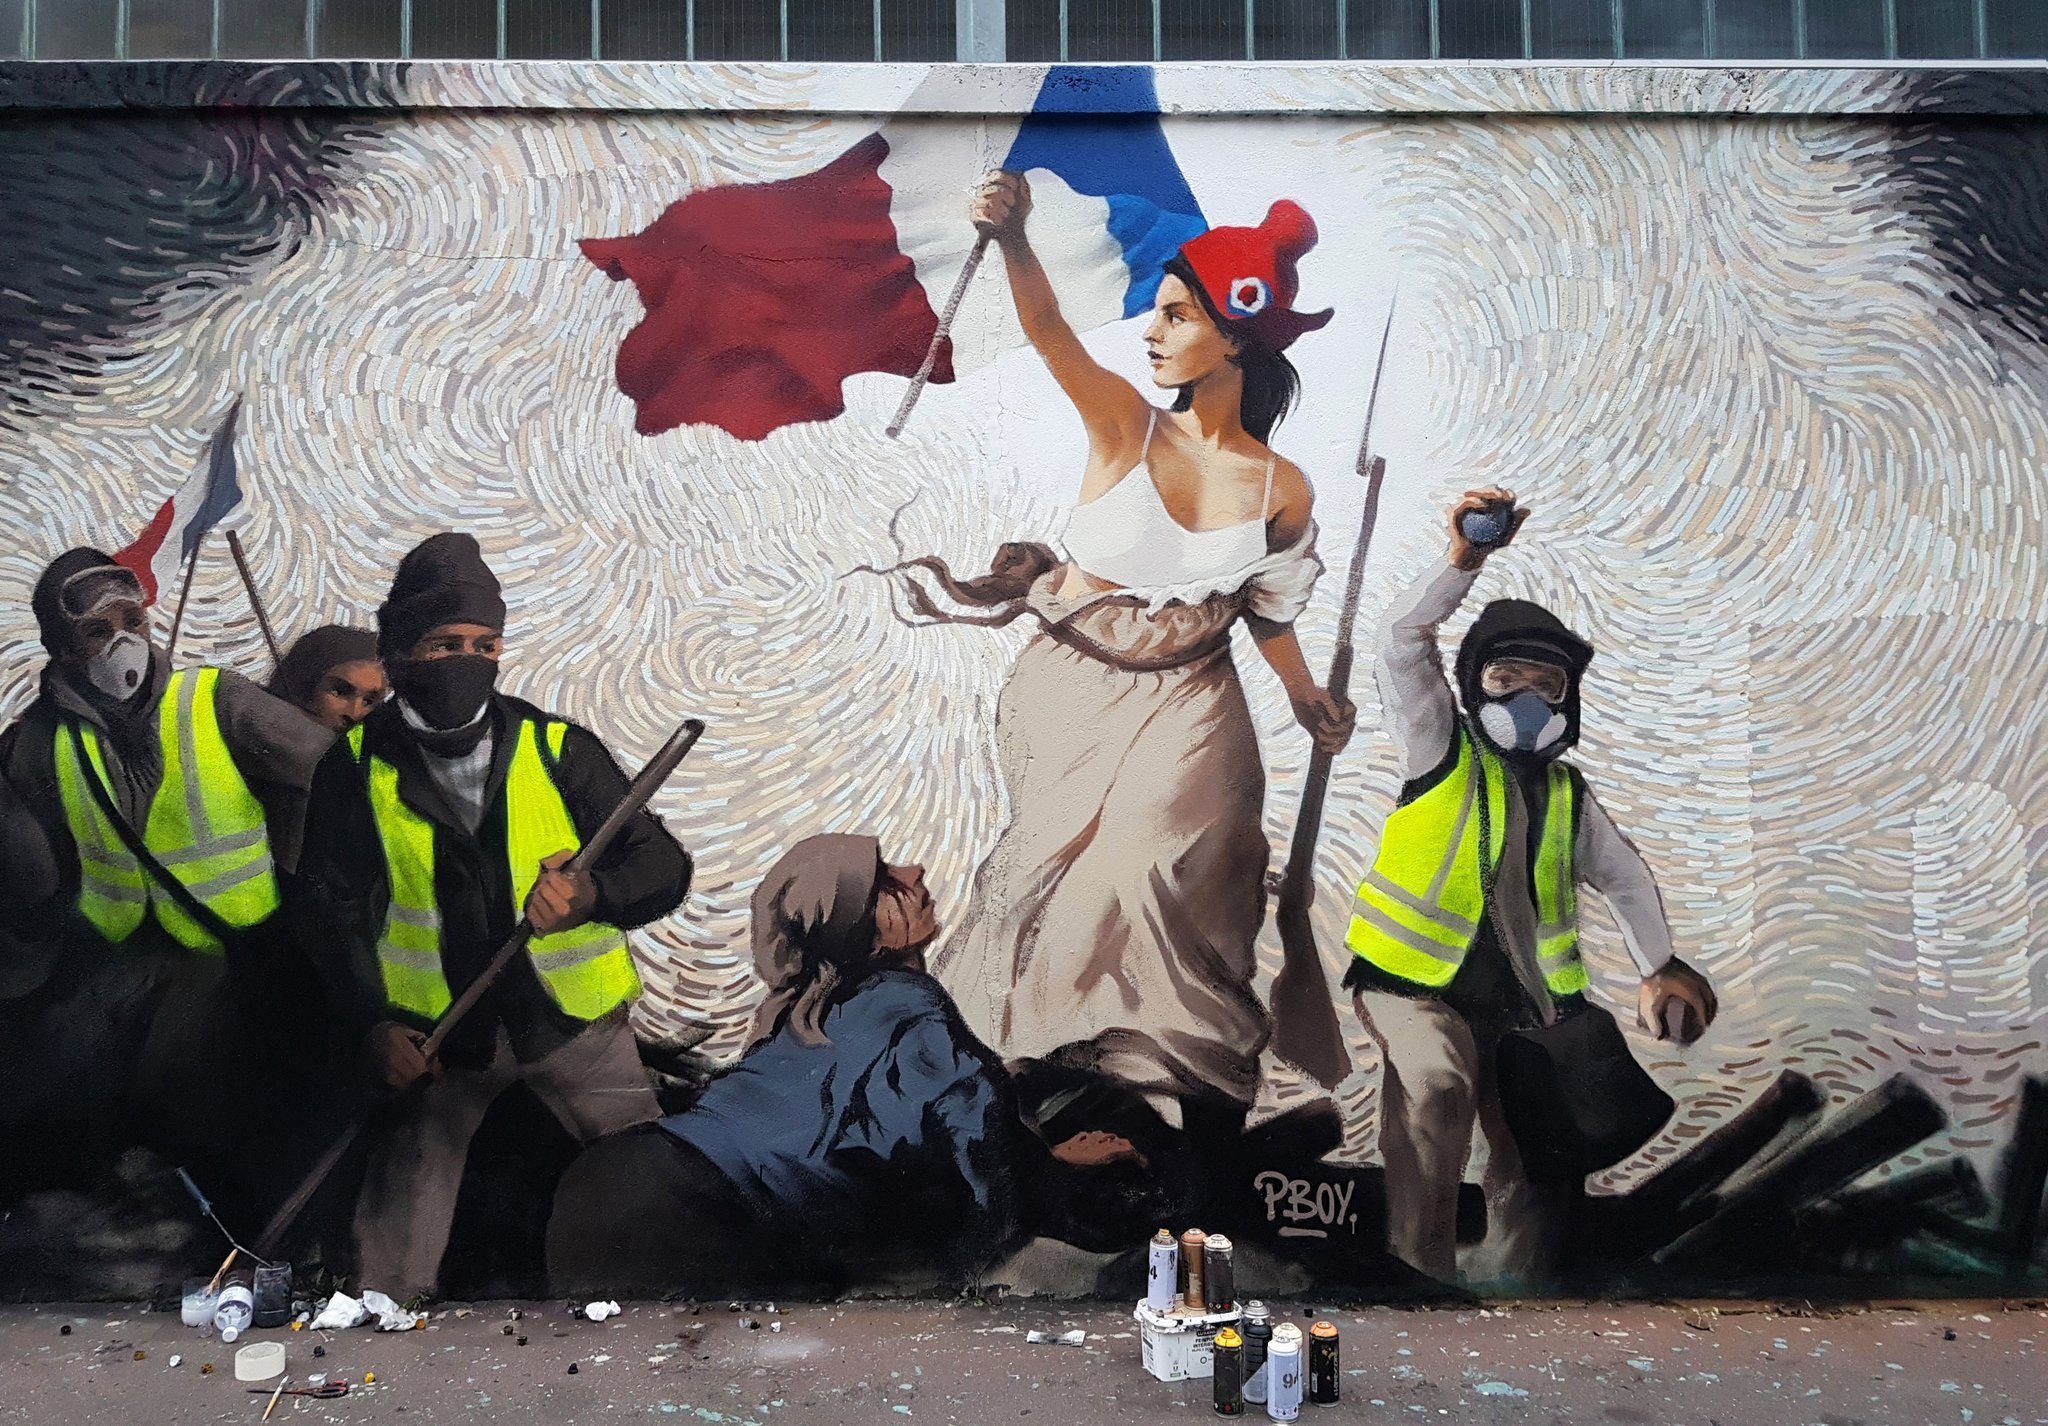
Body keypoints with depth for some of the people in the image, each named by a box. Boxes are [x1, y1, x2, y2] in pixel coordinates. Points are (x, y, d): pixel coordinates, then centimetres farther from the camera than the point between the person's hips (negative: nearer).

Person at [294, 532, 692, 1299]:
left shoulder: (559, 748, -4)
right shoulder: (357, 765, -1)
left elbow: (663, 865, -5)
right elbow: (331, 905, 1)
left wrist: (593, 895, -26)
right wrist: (372, 1025, -12)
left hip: (575, 1022, 0)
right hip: (433, 1037, 1)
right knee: (395, 1242, 3)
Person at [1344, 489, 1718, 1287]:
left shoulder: (1568, 795, 14)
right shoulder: (1439, 749, 0)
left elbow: (1625, 878, 23)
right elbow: (1402, 644, -12)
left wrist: (1658, 966, 15)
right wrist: (1466, 562, -21)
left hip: (1525, 1004, 5)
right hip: (1416, 983, -5)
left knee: (1536, 1176, 4)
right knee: (1435, 1080, -32)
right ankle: (1417, 1276, -23)